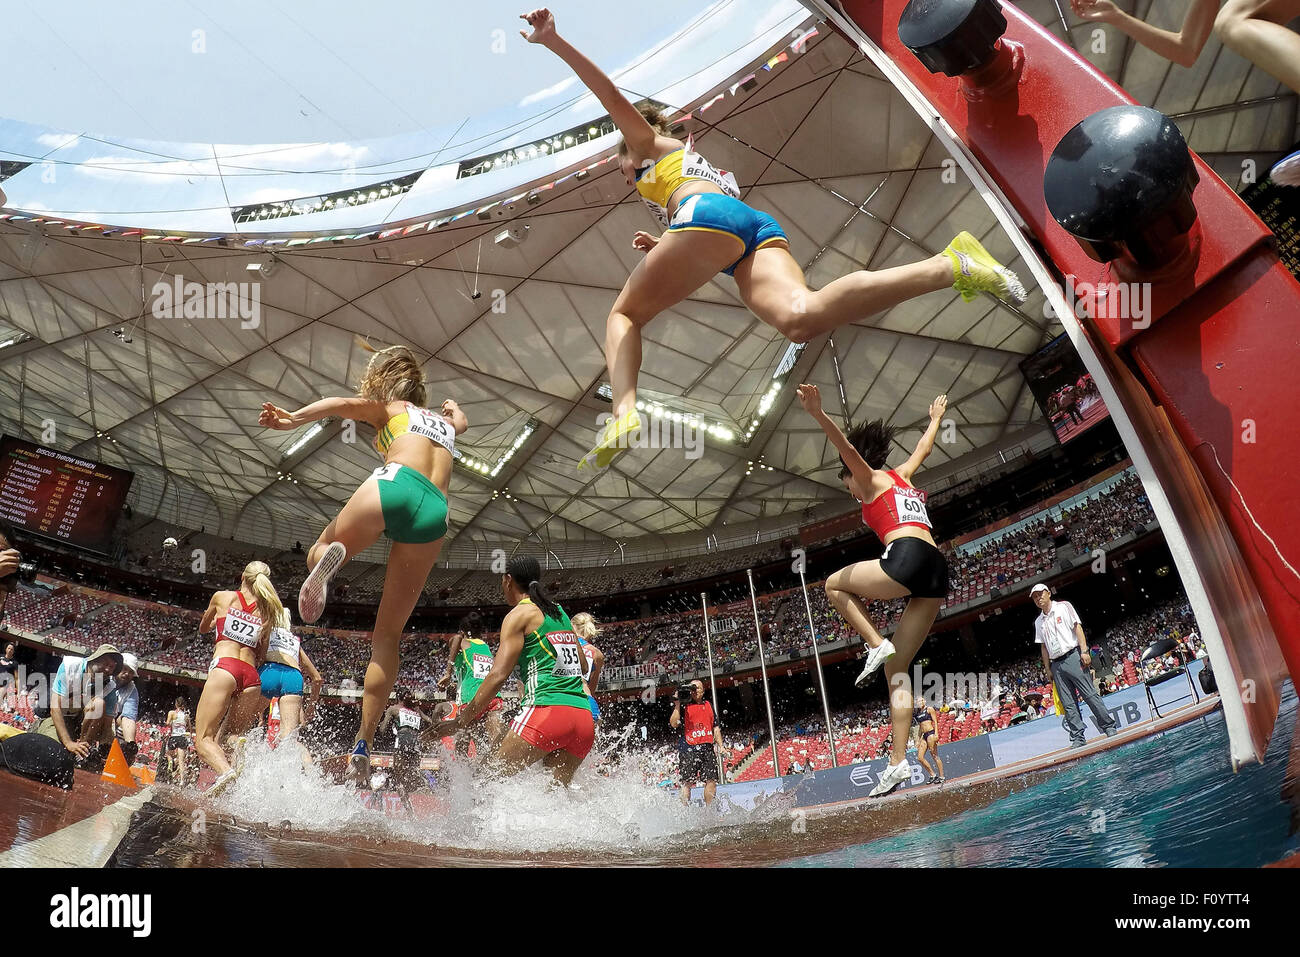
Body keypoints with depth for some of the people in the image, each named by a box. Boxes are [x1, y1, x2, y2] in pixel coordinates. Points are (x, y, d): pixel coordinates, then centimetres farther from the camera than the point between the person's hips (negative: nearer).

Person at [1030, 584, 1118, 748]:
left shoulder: (1064, 606, 5)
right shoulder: (1038, 622, 17)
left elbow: (1077, 627, -4)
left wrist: (1084, 651, -15)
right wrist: (1048, 669, 11)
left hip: (1072, 657, -5)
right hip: (1056, 664, 5)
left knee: (1090, 695, -7)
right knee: (1068, 704, 2)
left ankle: (1110, 728, 1)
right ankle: (1078, 738, 3)